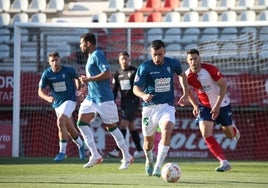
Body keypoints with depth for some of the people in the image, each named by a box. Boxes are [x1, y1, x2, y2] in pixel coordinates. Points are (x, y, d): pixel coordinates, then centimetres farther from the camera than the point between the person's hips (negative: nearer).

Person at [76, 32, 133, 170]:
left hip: (103, 98, -9)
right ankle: (95, 155, -6)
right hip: (91, 97, 9)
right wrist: (86, 80, 15)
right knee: (82, 122, -6)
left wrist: (89, 79, -19)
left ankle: (127, 157, 11)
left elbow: (106, 73, -24)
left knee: (110, 126, -1)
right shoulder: (91, 56, 16)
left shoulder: (97, 55, -13)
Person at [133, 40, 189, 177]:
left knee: (167, 131, -27)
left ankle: (158, 167, -28)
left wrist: (185, 94, 17)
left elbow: (182, 75, 22)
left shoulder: (172, 64, 0)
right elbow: (136, 88, -15)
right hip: (150, 107, 0)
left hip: (167, 106, 0)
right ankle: (149, 161, 44)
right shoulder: (144, 67, -9)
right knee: (149, 140, 9)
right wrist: (143, 95, -36)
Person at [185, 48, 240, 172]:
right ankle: (224, 162, -16)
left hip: (221, 104, -2)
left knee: (230, 135, 10)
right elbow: (189, 92, 7)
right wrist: (195, 105, -8)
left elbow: (223, 86, -18)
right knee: (206, 134, -19)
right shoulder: (187, 76, -13)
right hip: (204, 106, 2)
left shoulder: (210, 69, -23)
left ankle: (234, 131, 51)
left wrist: (217, 105, -24)